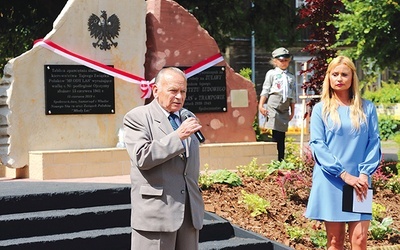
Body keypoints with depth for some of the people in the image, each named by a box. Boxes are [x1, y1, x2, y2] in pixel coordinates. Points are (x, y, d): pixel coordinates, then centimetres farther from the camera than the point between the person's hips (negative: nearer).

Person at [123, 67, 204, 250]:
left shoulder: (188, 119, 17)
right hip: (156, 213, -6)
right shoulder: (137, 117, -3)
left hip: (189, 214, 6)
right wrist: (178, 136, -18)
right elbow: (142, 157, -18)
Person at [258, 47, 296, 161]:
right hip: (273, 106, -4)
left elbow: (292, 96, 20)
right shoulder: (271, 73, 9)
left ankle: (281, 160, 5)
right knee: (276, 134, -12)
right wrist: (261, 105, -5)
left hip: (285, 108, 4)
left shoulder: (290, 77, 19)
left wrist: (292, 111, 17)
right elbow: (265, 90, 4)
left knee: (281, 135, 3)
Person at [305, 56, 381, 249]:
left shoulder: (367, 108, 7)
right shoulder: (320, 109, 3)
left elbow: (374, 142, 4)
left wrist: (365, 173, -10)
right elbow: (317, 144, -5)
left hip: (359, 182, 1)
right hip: (330, 182, -1)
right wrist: (344, 174, -13)